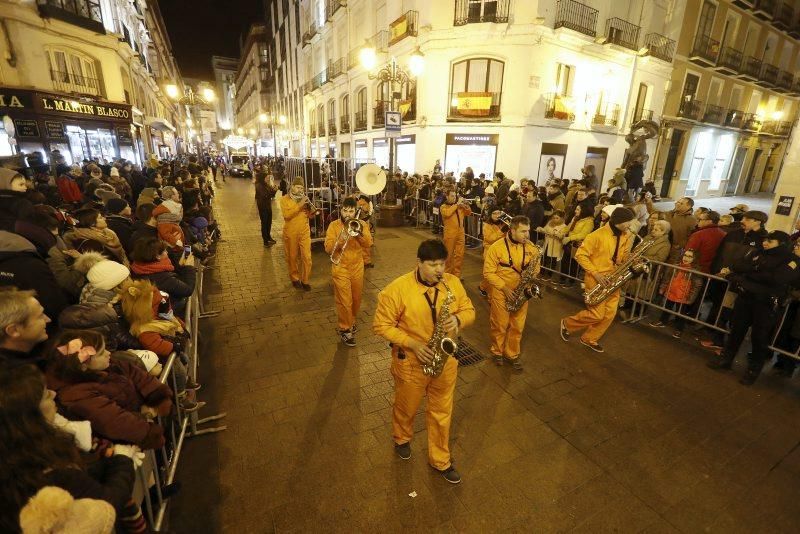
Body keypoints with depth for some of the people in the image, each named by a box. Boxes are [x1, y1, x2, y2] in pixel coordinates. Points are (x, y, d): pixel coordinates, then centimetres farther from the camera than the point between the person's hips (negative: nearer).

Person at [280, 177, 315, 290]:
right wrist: (299, 205, -23)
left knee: (307, 257, -3)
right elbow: (286, 215, -19)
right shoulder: (285, 199, -2)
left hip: (304, 232, 2)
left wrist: (310, 206, -13)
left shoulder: (304, 198, 9)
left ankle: (305, 280, 10)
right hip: (291, 233, -2)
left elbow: (310, 216, 5)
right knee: (292, 258, 9)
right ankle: (295, 279, 26)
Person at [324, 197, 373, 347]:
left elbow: (368, 243, -13)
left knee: (356, 298, 16)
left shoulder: (361, 224, 1)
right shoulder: (334, 225, -6)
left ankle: (351, 321, 39)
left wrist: (360, 233, -28)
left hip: (357, 267, 3)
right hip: (340, 268, -3)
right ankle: (344, 329, 13)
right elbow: (328, 248, -14)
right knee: (344, 301, -2)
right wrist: (340, 239, -29)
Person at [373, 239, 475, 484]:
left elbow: (469, 310, 3)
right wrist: (412, 344, -23)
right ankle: (402, 439, 55)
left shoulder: (453, 282, -8)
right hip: (411, 363, -2)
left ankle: (440, 459, 42)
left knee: (441, 413, 19)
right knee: (406, 408, 23)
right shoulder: (397, 289, -22)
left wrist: (458, 320, -20)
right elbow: (381, 325, -15)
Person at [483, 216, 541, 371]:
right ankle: (497, 351, 34)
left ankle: (512, 354, 32)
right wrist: (504, 287, -20)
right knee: (500, 325, 11)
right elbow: (488, 273, -14)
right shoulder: (496, 247, -16)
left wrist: (535, 271, -10)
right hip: (501, 293, -4)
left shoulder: (530, 247, -3)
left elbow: (537, 262, 13)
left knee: (517, 326, 13)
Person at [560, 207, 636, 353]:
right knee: (597, 314, -6)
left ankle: (589, 339, 24)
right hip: (596, 279, -7)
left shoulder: (626, 237, 5)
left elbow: (624, 257, 16)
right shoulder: (597, 235, -18)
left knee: (610, 314, 6)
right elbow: (580, 255, -17)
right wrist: (595, 273, -20)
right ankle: (567, 323, 17)